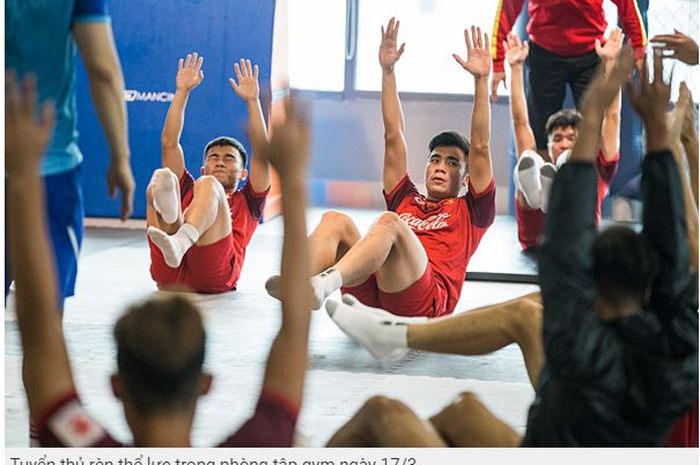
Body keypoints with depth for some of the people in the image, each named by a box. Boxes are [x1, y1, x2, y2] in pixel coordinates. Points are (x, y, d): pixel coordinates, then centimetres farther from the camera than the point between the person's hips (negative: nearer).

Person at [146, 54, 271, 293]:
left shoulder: (246, 202, 36)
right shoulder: (189, 190, 39)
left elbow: (262, 153, 22)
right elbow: (169, 143, 31)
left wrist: (252, 101, 17)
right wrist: (182, 91, 27)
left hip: (215, 275, -2)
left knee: (208, 186, -21)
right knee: (161, 176, -18)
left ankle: (180, 241, -55)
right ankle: (169, 209, -60)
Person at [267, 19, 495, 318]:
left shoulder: (470, 211, 26)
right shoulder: (406, 200, 35)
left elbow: (480, 147, 16)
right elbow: (393, 137, 31)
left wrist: (481, 80, 9)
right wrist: (387, 71, 28)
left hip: (424, 302, -4)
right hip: (371, 292, 4)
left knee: (390, 221, -29)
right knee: (336, 220, -17)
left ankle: (326, 282, -57)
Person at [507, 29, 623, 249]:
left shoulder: (595, 171, 31)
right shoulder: (535, 168, 34)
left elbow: (611, 115, 25)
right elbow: (520, 121, 29)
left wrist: (609, 63, 20)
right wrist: (516, 67, 25)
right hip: (535, 241, 1)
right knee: (528, 160, -20)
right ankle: (535, 192, -56)